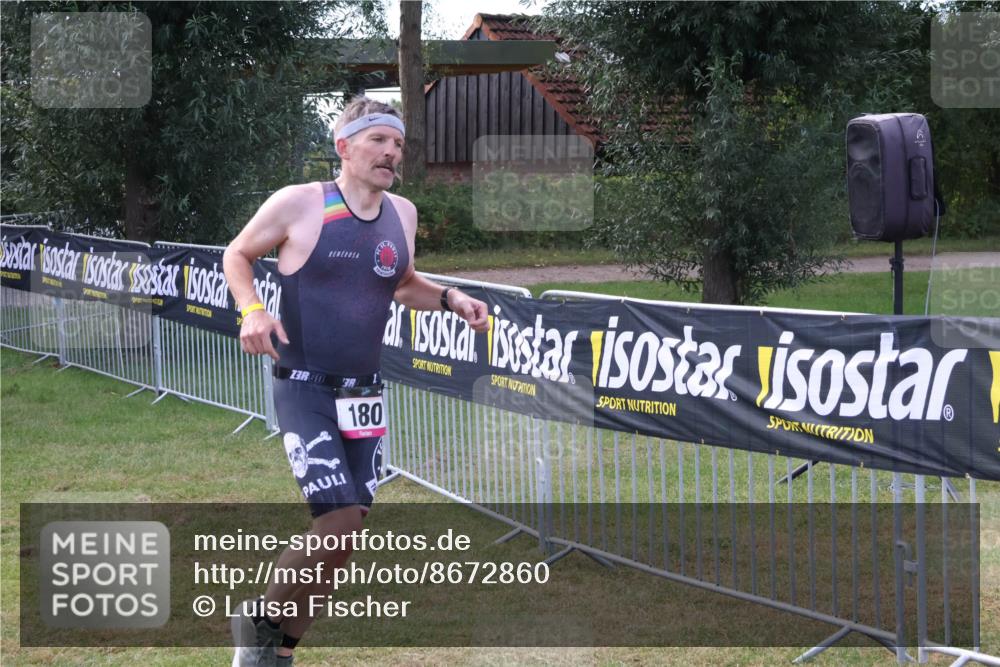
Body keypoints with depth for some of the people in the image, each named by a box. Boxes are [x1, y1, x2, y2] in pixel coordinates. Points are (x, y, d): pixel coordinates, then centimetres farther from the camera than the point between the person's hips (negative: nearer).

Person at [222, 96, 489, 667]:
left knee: (346, 532, 6)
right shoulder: (299, 203, -9)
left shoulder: (402, 215, 7)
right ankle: (262, 617, 5)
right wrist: (252, 309, -13)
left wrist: (449, 299, 6)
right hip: (305, 390, -6)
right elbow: (237, 255, 5)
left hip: (364, 395, 6)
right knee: (340, 520, -20)